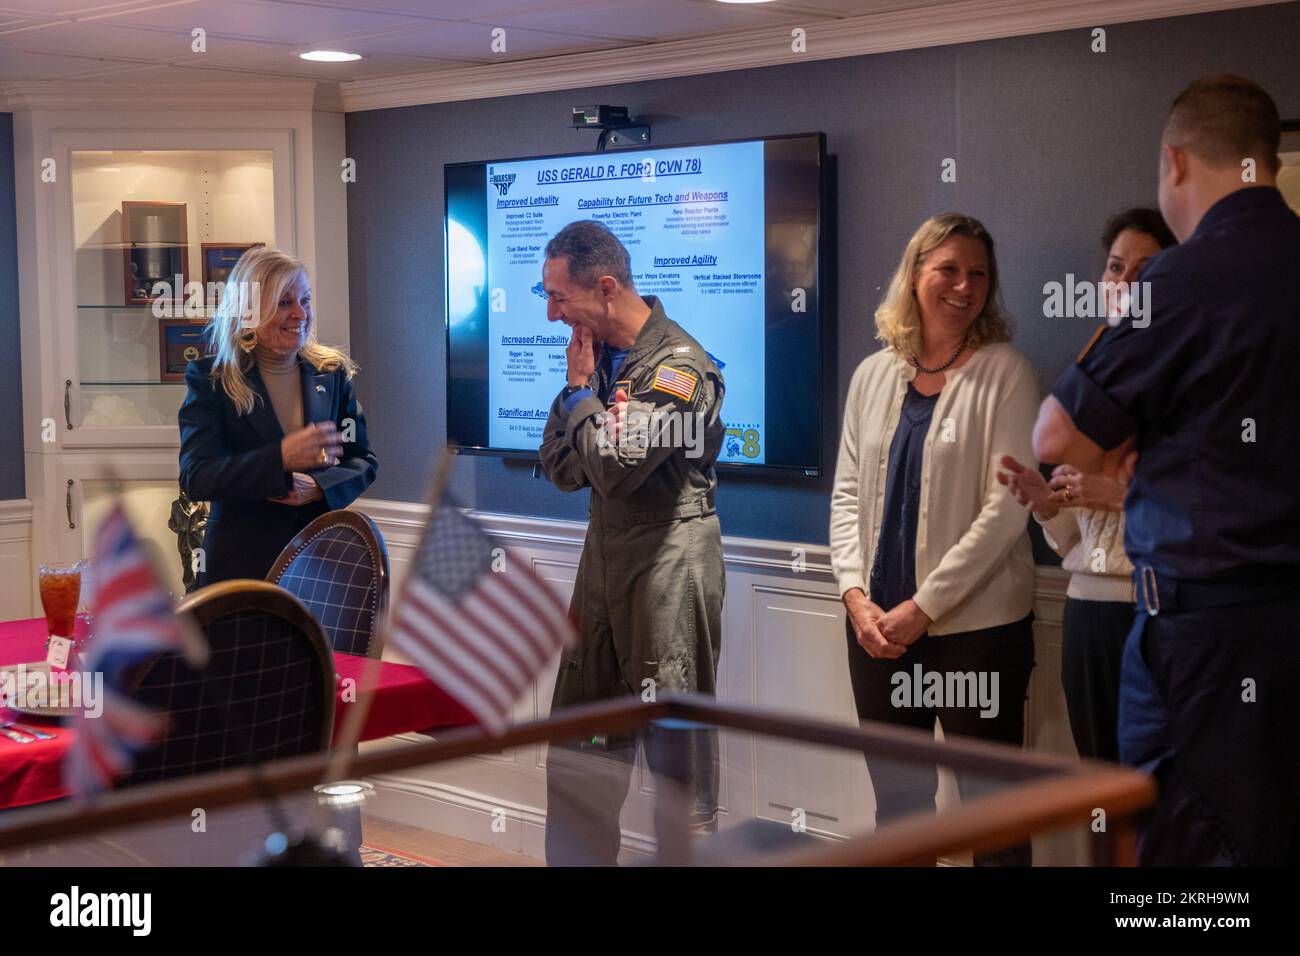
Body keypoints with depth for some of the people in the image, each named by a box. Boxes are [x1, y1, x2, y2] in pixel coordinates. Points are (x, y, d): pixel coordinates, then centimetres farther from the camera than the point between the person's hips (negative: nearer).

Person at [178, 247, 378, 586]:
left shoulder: (333, 373, 7)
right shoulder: (210, 379, -3)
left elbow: (363, 461, 8)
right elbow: (194, 478, -13)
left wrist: (320, 487, -14)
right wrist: (280, 458, -27)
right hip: (241, 563, -2)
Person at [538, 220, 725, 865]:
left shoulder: (678, 367, -14)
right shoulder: (597, 356, 10)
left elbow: (614, 467, -22)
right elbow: (560, 470, 11)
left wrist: (583, 390, -8)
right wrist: (577, 386, -2)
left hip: (668, 562, -8)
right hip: (605, 550, 8)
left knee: (677, 746, 1)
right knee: (577, 746, 13)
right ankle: (577, 858, 24)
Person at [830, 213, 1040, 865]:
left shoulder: (1005, 373, -6)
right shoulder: (874, 375, 8)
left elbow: (1006, 508, -12)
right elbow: (847, 493, 9)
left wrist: (923, 606, -14)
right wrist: (856, 595, -6)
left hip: (977, 624, -4)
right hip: (878, 624, 5)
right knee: (896, 800, 15)